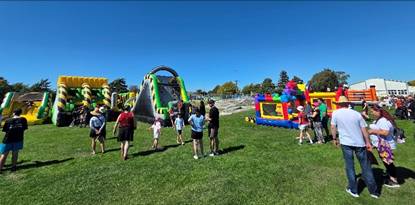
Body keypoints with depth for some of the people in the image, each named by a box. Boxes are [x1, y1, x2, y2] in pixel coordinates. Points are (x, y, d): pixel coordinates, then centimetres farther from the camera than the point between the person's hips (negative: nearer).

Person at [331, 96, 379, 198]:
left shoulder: (335, 113, -6)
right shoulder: (357, 113, 1)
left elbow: (333, 127, -3)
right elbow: (364, 129, 3)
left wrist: (334, 139, 9)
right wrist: (368, 142, 12)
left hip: (346, 143, -2)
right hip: (359, 143, 3)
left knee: (349, 166, 9)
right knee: (366, 166, 13)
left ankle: (353, 190, 17)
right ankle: (374, 191, 24)